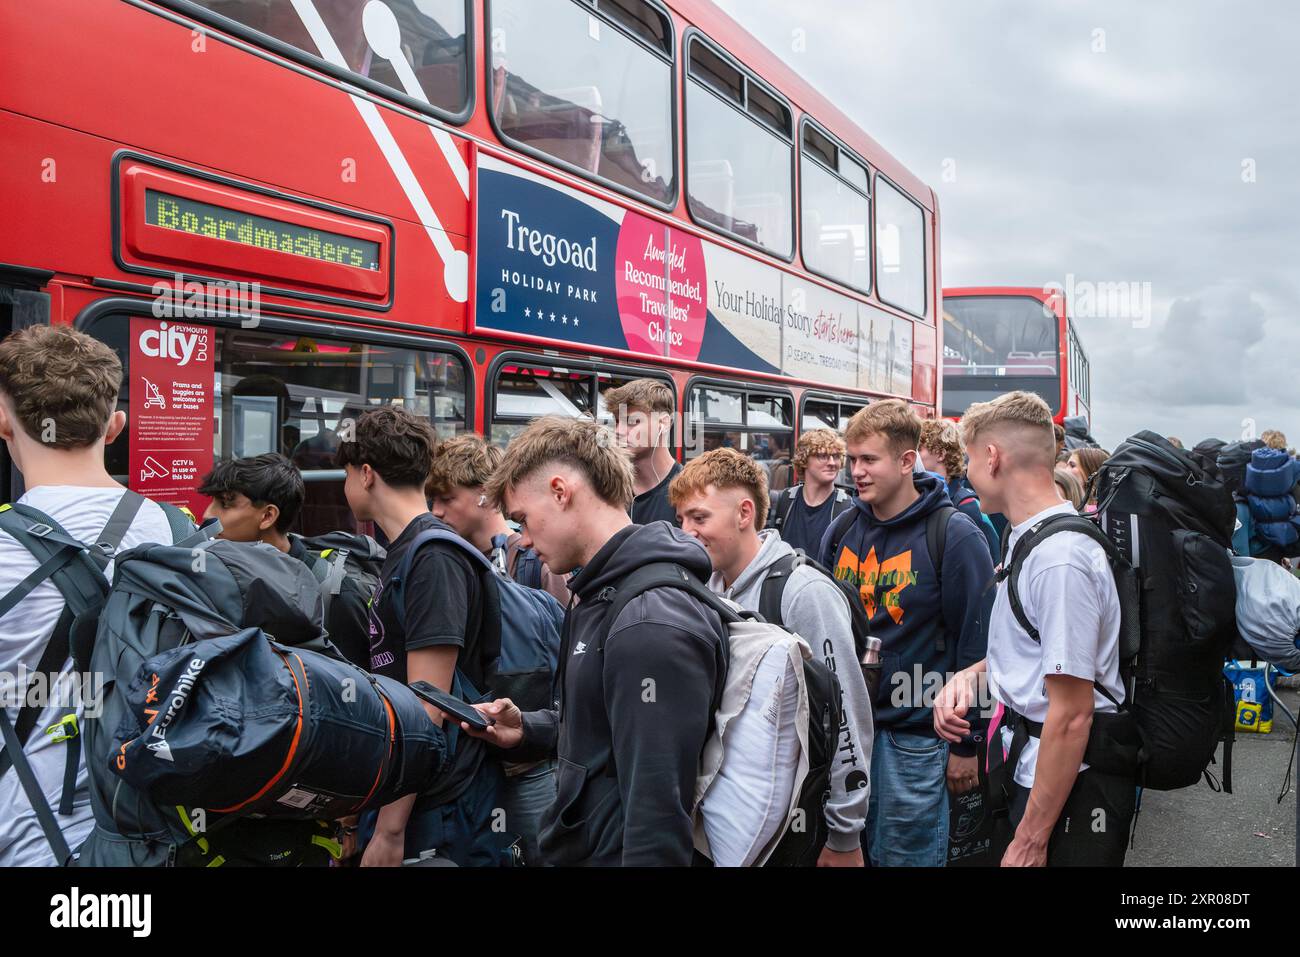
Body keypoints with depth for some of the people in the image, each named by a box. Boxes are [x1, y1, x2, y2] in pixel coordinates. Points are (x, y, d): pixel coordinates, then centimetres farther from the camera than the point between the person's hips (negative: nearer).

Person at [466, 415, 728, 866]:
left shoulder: (653, 622, -26)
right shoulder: (604, 596, 8)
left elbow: (660, 807, -28)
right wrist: (526, 731, 3)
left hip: (611, 852, -9)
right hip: (576, 844, 9)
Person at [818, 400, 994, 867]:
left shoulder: (955, 536, -12)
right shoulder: (840, 531, 3)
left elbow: (976, 645, -11)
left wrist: (967, 743, -10)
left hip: (916, 738, -5)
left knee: (908, 854, 8)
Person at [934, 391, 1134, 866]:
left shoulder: (1060, 558, -25)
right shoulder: (1027, 536, 7)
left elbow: (1071, 716, -25)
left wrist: (1031, 838, -20)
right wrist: (972, 672, 2)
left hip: (1071, 783, -9)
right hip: (1030, 763, 9)